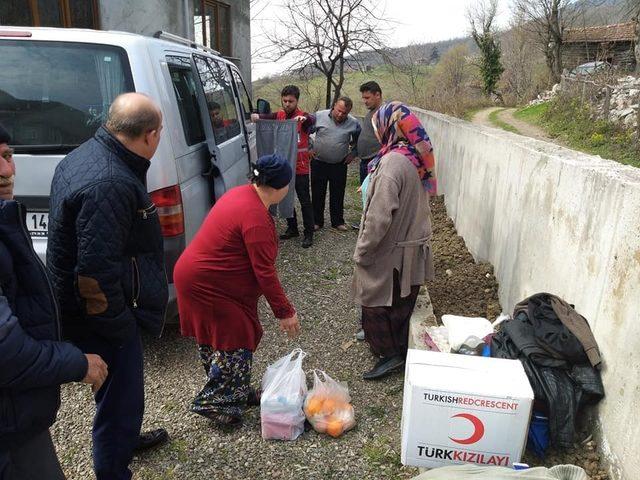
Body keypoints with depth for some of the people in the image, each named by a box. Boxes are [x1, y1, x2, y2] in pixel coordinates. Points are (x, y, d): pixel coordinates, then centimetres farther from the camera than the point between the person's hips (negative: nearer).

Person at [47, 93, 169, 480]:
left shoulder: (87, 154, 4)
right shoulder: (109, 185, -30)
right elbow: (96, 273, -31)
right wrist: (120, 328, -17)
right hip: (100, 316, -11)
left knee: (123, 384, 30)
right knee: (120, 395, 7)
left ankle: (126, 437, 54)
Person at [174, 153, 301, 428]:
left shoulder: (243, 194, 4)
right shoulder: (256, 218, -26)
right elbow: (265, 272, -24)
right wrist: (285, 312, -15)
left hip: (198, 277, 10)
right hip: (207, 286, -10)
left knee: (215, 340, 19)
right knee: (234, 344, 1)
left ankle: (236, 393, 34)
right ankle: (214, 403, 14)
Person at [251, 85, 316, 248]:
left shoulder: (302, 116, -8)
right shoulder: (279, 115, 5)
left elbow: (312, 120, -28)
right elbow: (266, 117, -8)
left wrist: (304, 118, -50)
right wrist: (256, 116, -31)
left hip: (300, 167, -5)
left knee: (304, 201, 2)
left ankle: (309, 233, 12)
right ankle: (292, 229, 29)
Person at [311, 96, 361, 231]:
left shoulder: (353, 123, -5)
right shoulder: (319, 116, -8)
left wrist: (353, 153, 2)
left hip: (340, 165, 0)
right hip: (319, 163, 0)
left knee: (338, 195, 8)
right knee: (317, 194, 8)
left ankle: (338, 221, 22)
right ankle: (317, 221, 20)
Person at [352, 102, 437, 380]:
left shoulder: (393, 162, -25)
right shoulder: (416, 157, 3)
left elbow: (379, 216, -27)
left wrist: (362, 251, -17)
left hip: (392, 250, -9)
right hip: (412, 245, 9)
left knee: (377, 302, 7)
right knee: (401, 302, 21)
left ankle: (390, 353, 17)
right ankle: (398, 345, 37)